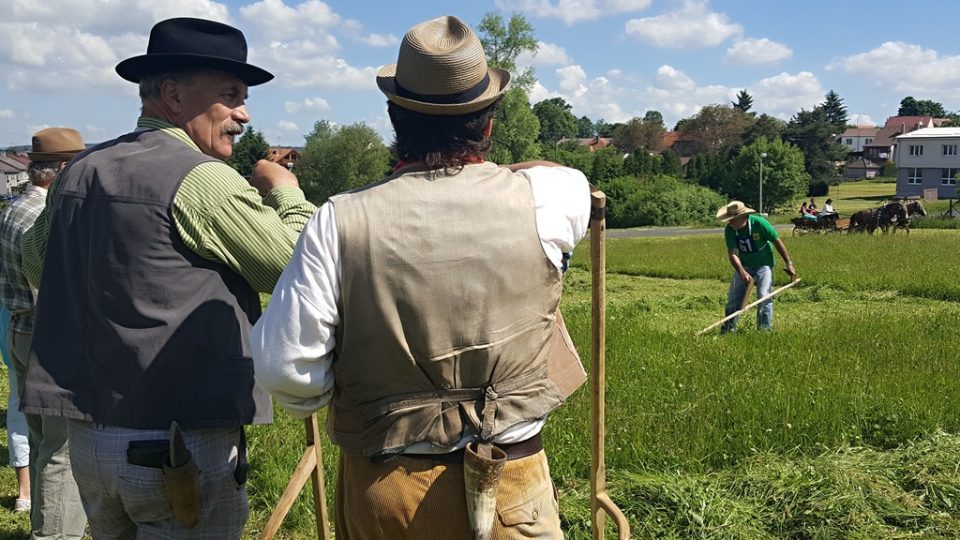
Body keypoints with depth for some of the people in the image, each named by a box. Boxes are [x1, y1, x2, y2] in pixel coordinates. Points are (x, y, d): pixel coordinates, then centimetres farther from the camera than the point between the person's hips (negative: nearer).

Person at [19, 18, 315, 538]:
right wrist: (286, 192, 3)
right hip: (182, 448, -8)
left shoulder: (78, 170, 7)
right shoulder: (204, 180, -17)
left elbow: (36, 262, 22)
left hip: (87, 435, 8)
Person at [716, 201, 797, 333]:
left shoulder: (759, 223, -25)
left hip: (763, 263, -3)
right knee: (734, 296, 3)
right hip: (743, 265, 3)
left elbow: (777, 242, -14)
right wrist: (742, 272, -37)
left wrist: (789, 264, -10)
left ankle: (765, 329, -2)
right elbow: (732, 253, -22)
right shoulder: (729, 230, -17)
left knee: (764, 296, -13)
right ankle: (728, 327, 16)